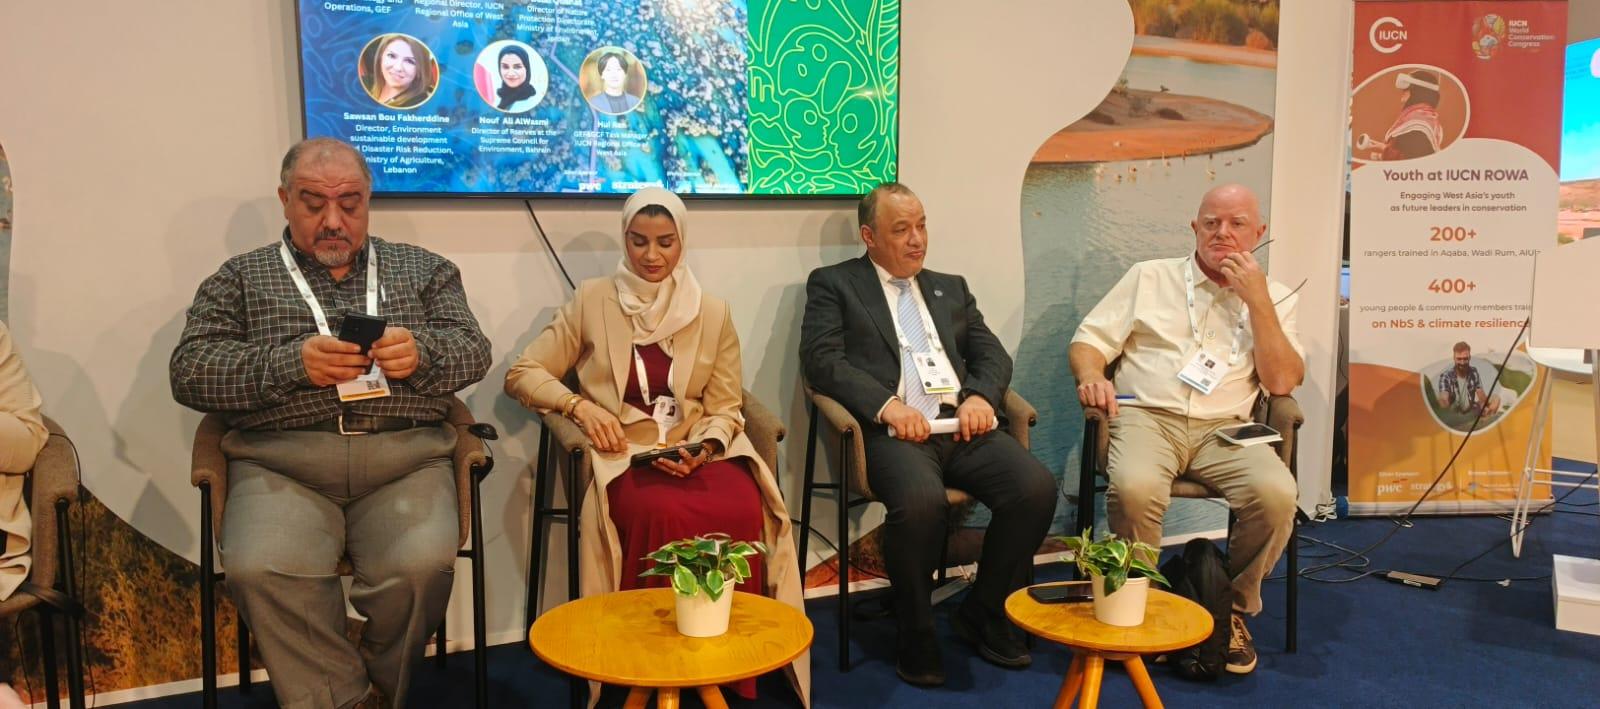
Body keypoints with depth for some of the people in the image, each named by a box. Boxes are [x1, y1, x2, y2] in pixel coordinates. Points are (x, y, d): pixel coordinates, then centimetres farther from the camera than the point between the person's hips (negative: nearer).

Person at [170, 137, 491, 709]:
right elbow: (189, 372, 5)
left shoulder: (422, 268, 20)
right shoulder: (241, 277, 17)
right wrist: (291, 363, -12)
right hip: (281, 462, 0)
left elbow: (473, 350, 11)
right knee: (261, 570, -30)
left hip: (406, 458, 0)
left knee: (421, 565, -28)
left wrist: (420, 351, -12)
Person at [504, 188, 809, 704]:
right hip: (624, 456, -2)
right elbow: (522, 374, 7)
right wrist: (578, 405, -10)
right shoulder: (592, 301, 7)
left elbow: (726, 409, 10)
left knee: (742, 512, -31)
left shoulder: (713, 313, 10)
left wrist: (701, 450, -11)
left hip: (698, 453, 2)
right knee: (666, 516, -36)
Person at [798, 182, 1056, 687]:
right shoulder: (833, 284, 11)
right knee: (921, 501, -35)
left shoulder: (951, 288, 26)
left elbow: (994, 355, 19)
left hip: (962, 424, 5)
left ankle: (985, 617, 2)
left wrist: (980, 396, -4)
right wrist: (887, 405, -18)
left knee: (1037, 488, -21)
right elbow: (822, 360, -4)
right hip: (892, 430, -5)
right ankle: (916, 638, -9)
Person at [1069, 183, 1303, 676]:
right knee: (1134, 487, -35)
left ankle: (1233, 606, -3)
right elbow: (1088, 341, 10)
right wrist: (1091, 376, -13)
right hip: (1146, 416, -1)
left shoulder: (1273, 298, 15)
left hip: (1224, 427, 2)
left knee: (1276, 494, -29)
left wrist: (1257, 301, -3)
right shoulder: (1149, 277, 14)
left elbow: (1282, 382, 2)